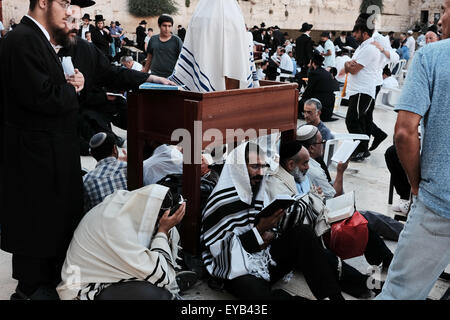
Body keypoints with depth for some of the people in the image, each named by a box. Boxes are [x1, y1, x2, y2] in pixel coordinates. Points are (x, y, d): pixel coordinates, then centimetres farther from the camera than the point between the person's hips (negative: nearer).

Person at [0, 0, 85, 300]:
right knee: (38, 219, 4)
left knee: (57, 216, 19)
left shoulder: (39, 39, 14)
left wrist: (73, 83, -3)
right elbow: (41, 96, -28)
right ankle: (32, 288, 23)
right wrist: (73, 89, -10)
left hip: (53, 150, 10)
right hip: (36, 153, -10)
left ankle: (50, 277, 35)